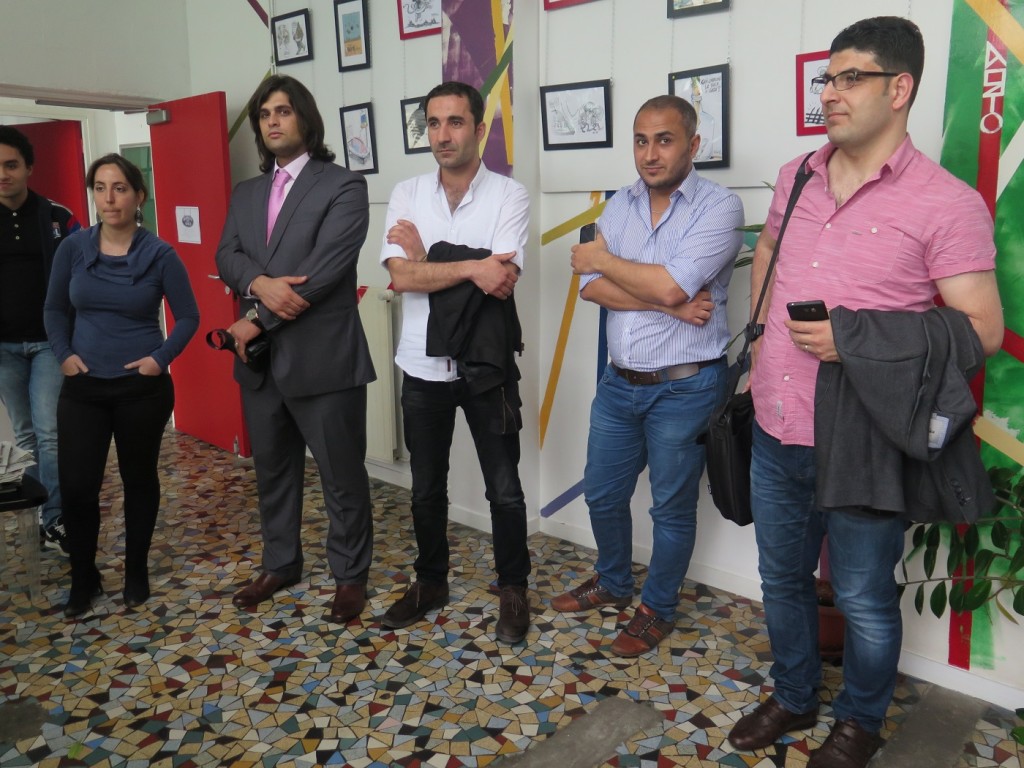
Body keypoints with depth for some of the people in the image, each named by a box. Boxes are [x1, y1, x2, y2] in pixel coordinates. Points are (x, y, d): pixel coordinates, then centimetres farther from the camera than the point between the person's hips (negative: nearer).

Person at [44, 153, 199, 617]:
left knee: (139, 479, 11)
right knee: (76, 487, -1)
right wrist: (63, 354, -3)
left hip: (142, 388, -1)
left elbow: (188, 318, 1)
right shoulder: (73, 248, 0)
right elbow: (54, 309, 11)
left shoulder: (160, 255, -7)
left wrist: (161, 358, -11)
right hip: (83, 388, 2)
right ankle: (83, 579, 21)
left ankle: (136, 574, 29)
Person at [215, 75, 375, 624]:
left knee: (342, 476, 5)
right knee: (271, 471, 18)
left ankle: (350, 575, 22)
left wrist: (256, 320, -13)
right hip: (261, 360, 7)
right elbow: (226, 256, 4)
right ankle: (280, 564, 36)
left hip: (322, 358, -6)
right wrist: (260, 284, -20)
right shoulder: (245, 193, 15)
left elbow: (325, 268, -17)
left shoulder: (343, 186, -6)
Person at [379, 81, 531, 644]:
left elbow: (500, 283, -19)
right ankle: (430, 582, 37)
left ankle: (512, 590, 28)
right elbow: (401, 277, -13)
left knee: (504, 488, 7)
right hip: (423, 366, 3)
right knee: (426, 488, 16)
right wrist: (470, 266, -23)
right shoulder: (406, 195, 1)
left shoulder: (509, 196, -7)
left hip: (486, 366, -3)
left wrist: (426, 257, -13)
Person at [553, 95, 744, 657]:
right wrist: (667, 304, -19)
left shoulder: (719, 206, -11)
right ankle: (612, 583, 44)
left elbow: (669, 284, -24)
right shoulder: (619, 205, 6)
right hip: (619, 382, 6)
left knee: (671, 508, 10)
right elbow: (591, 289, -6)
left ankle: (657, 608, 33)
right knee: (602, 494, 19)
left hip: (684, 388, -6)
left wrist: (600, 259, -9)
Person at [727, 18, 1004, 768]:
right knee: (782, 578, 21)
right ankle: (793, 699, 45)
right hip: (776, 431, 6)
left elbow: (982, 331, -13)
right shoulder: (796, 178, 6)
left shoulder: (946, 203, -12)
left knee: (863, 598, 12)